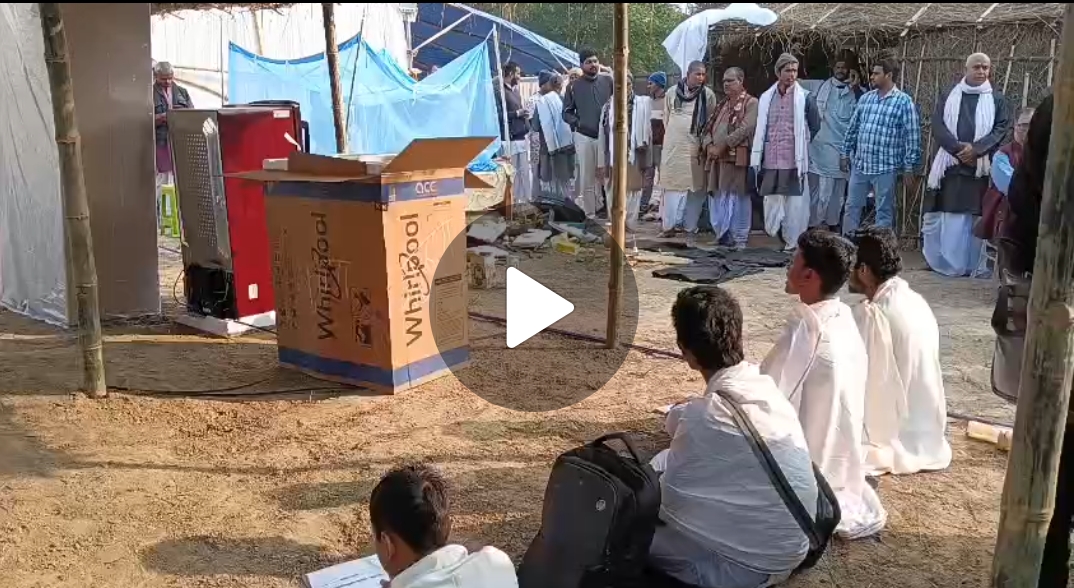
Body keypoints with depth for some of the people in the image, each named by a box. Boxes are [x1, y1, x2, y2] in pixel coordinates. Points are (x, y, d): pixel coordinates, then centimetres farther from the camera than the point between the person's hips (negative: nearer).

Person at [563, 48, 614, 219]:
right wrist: (577, 122, -9)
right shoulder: (574, 86, 4)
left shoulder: (608, 81, 4)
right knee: (587, 178, 2)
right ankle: (590, 213, 8)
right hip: (584, 137, 0)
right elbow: (567, 112, 8)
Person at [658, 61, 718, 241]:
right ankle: (669, 225, 9)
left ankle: (691, 227, 7)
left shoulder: (708, 95, -1)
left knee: (695, 187, 0)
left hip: (695, 147, -1)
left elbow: (712, 122, 2)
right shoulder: (672, 93, 4)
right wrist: (673, 136, 12)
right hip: (673, 146, 2)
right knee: (672, 186, 3)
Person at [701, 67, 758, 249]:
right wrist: (709, 145, -4)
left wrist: (722, 146, -17)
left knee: (737, 198, -5)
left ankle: (740, 238, 2)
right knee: (717, 198, 8)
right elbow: (709, 128, 17)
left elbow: (744, 129, -15)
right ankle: (723, 235, 17)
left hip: (737, 158, -7)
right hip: (717, 159, 7)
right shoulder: (722, 105, 21)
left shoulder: (751, 103, -2)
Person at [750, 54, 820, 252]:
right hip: (770, 161, 3)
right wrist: (756, 159, 6)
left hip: (794, 161, -3)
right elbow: (760, 129, 9)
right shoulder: (766, 97, 7)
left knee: (795, 204, -1)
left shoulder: (805, 97, -1)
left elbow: (815, 126, 8)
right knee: (771, 203, 7)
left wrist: (801, 146, 9)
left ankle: (793, 243, 6)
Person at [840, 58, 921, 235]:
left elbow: (912, 136, -8)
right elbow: (853, 128, 16)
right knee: (852, 208, 11)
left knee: (884, 212, 5)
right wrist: (846, 154, 14)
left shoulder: (904, 101, -7)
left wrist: (908, 168, -10)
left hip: (886, 168, -5)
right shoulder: (865, 98, 8)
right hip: (860, 165, 5)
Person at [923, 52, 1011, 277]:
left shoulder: (997, 100, 11)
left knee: (974, 217, -4)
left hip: (980, 167, -1)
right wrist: (958, 148, -14)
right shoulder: (948, 97, 12)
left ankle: (968, 265, 1)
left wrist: (976, 149, -16)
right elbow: (937, 125, 1)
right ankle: (940, 262, 8)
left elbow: (1002, 128, 0)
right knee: (944, 216, -2)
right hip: (950, 164, 1)